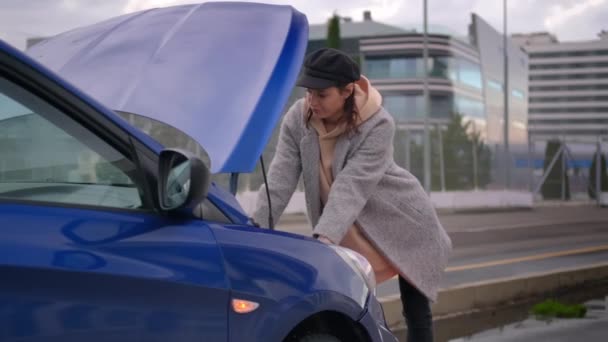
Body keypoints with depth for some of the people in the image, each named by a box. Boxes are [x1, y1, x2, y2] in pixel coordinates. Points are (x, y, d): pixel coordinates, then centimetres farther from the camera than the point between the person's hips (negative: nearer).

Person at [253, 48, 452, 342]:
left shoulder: (377, 124, -27)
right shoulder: (297, 119, -13)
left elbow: (351, 187, -36)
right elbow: (280, 180, -17)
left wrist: (323, 238, -46)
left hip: (404, 224, -4)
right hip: (350, 238, 4)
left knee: (416, 313, 3)